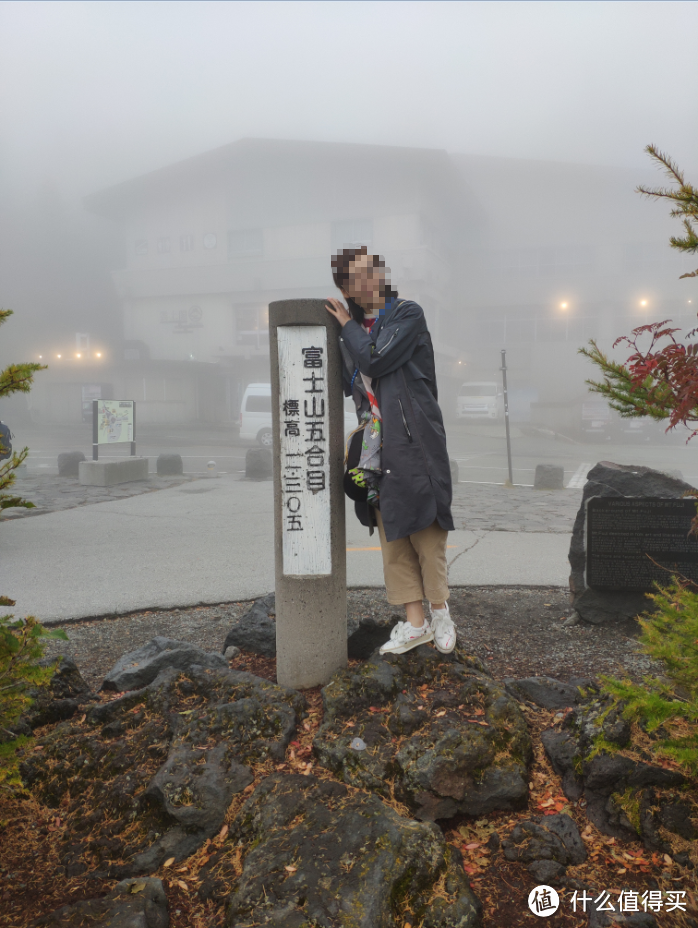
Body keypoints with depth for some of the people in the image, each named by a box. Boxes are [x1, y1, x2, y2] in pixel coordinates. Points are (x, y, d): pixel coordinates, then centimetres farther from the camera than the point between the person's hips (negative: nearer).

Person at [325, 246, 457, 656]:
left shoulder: (408, 314, -3)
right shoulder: (356, 328, 14)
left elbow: (375, 361, -15)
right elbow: (345, 384, 15)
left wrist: (347, 325, -2)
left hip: (413, 440, -6)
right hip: (376, 444, 6)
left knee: (424, 524, -2)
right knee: (391, 530, 5)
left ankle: (440, 612, 14)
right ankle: (415, 622, 13)